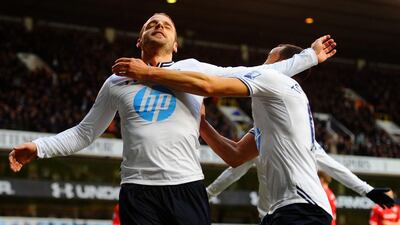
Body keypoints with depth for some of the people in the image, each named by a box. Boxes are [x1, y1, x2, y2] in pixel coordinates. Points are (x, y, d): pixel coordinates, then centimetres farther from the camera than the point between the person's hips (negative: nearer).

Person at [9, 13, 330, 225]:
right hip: (138, 191, 0)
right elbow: (84, 133, 23)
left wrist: (309, 56, 16)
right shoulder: (118, 82, 16)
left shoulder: (193, 70, 13)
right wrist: (39, 147, 13)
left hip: (188, 188, 0)